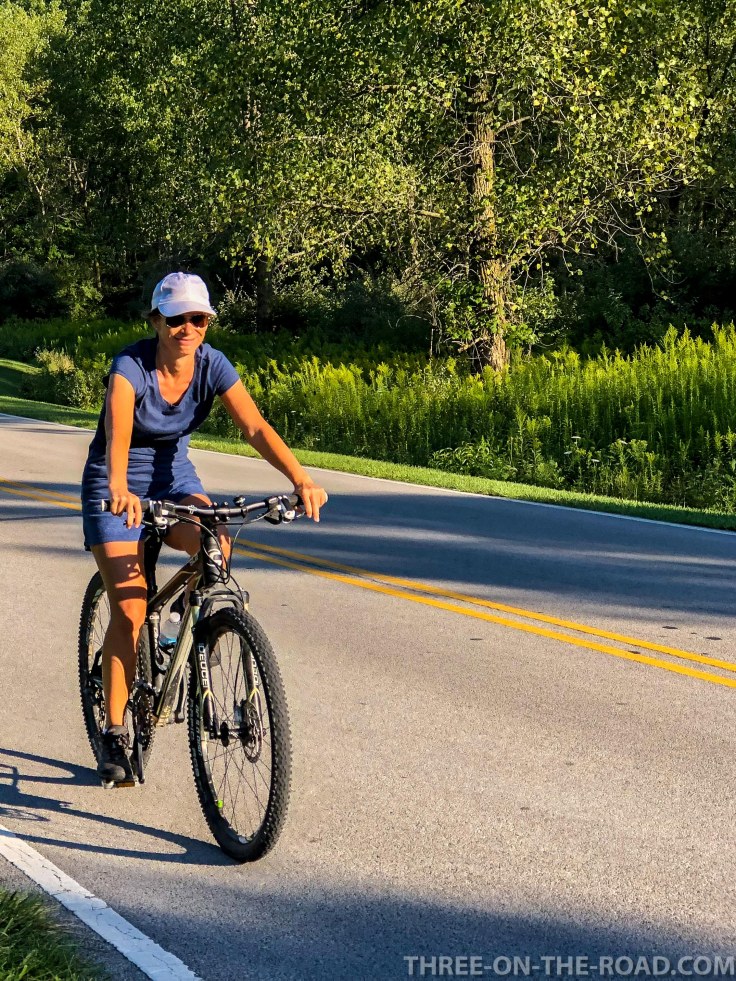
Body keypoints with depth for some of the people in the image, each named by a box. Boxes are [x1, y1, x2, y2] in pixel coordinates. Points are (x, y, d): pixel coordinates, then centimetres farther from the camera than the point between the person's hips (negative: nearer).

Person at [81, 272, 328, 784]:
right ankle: (114, 734, 1)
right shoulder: (130, 365, -25)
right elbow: (118, 429, -43)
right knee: (129, 611, -13)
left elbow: (255, 426, -23)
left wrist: (301, 478, -39)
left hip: (174, 476, 3)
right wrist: (119, 488, -63)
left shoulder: (212, 365, -13)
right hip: (116, 484, -3)